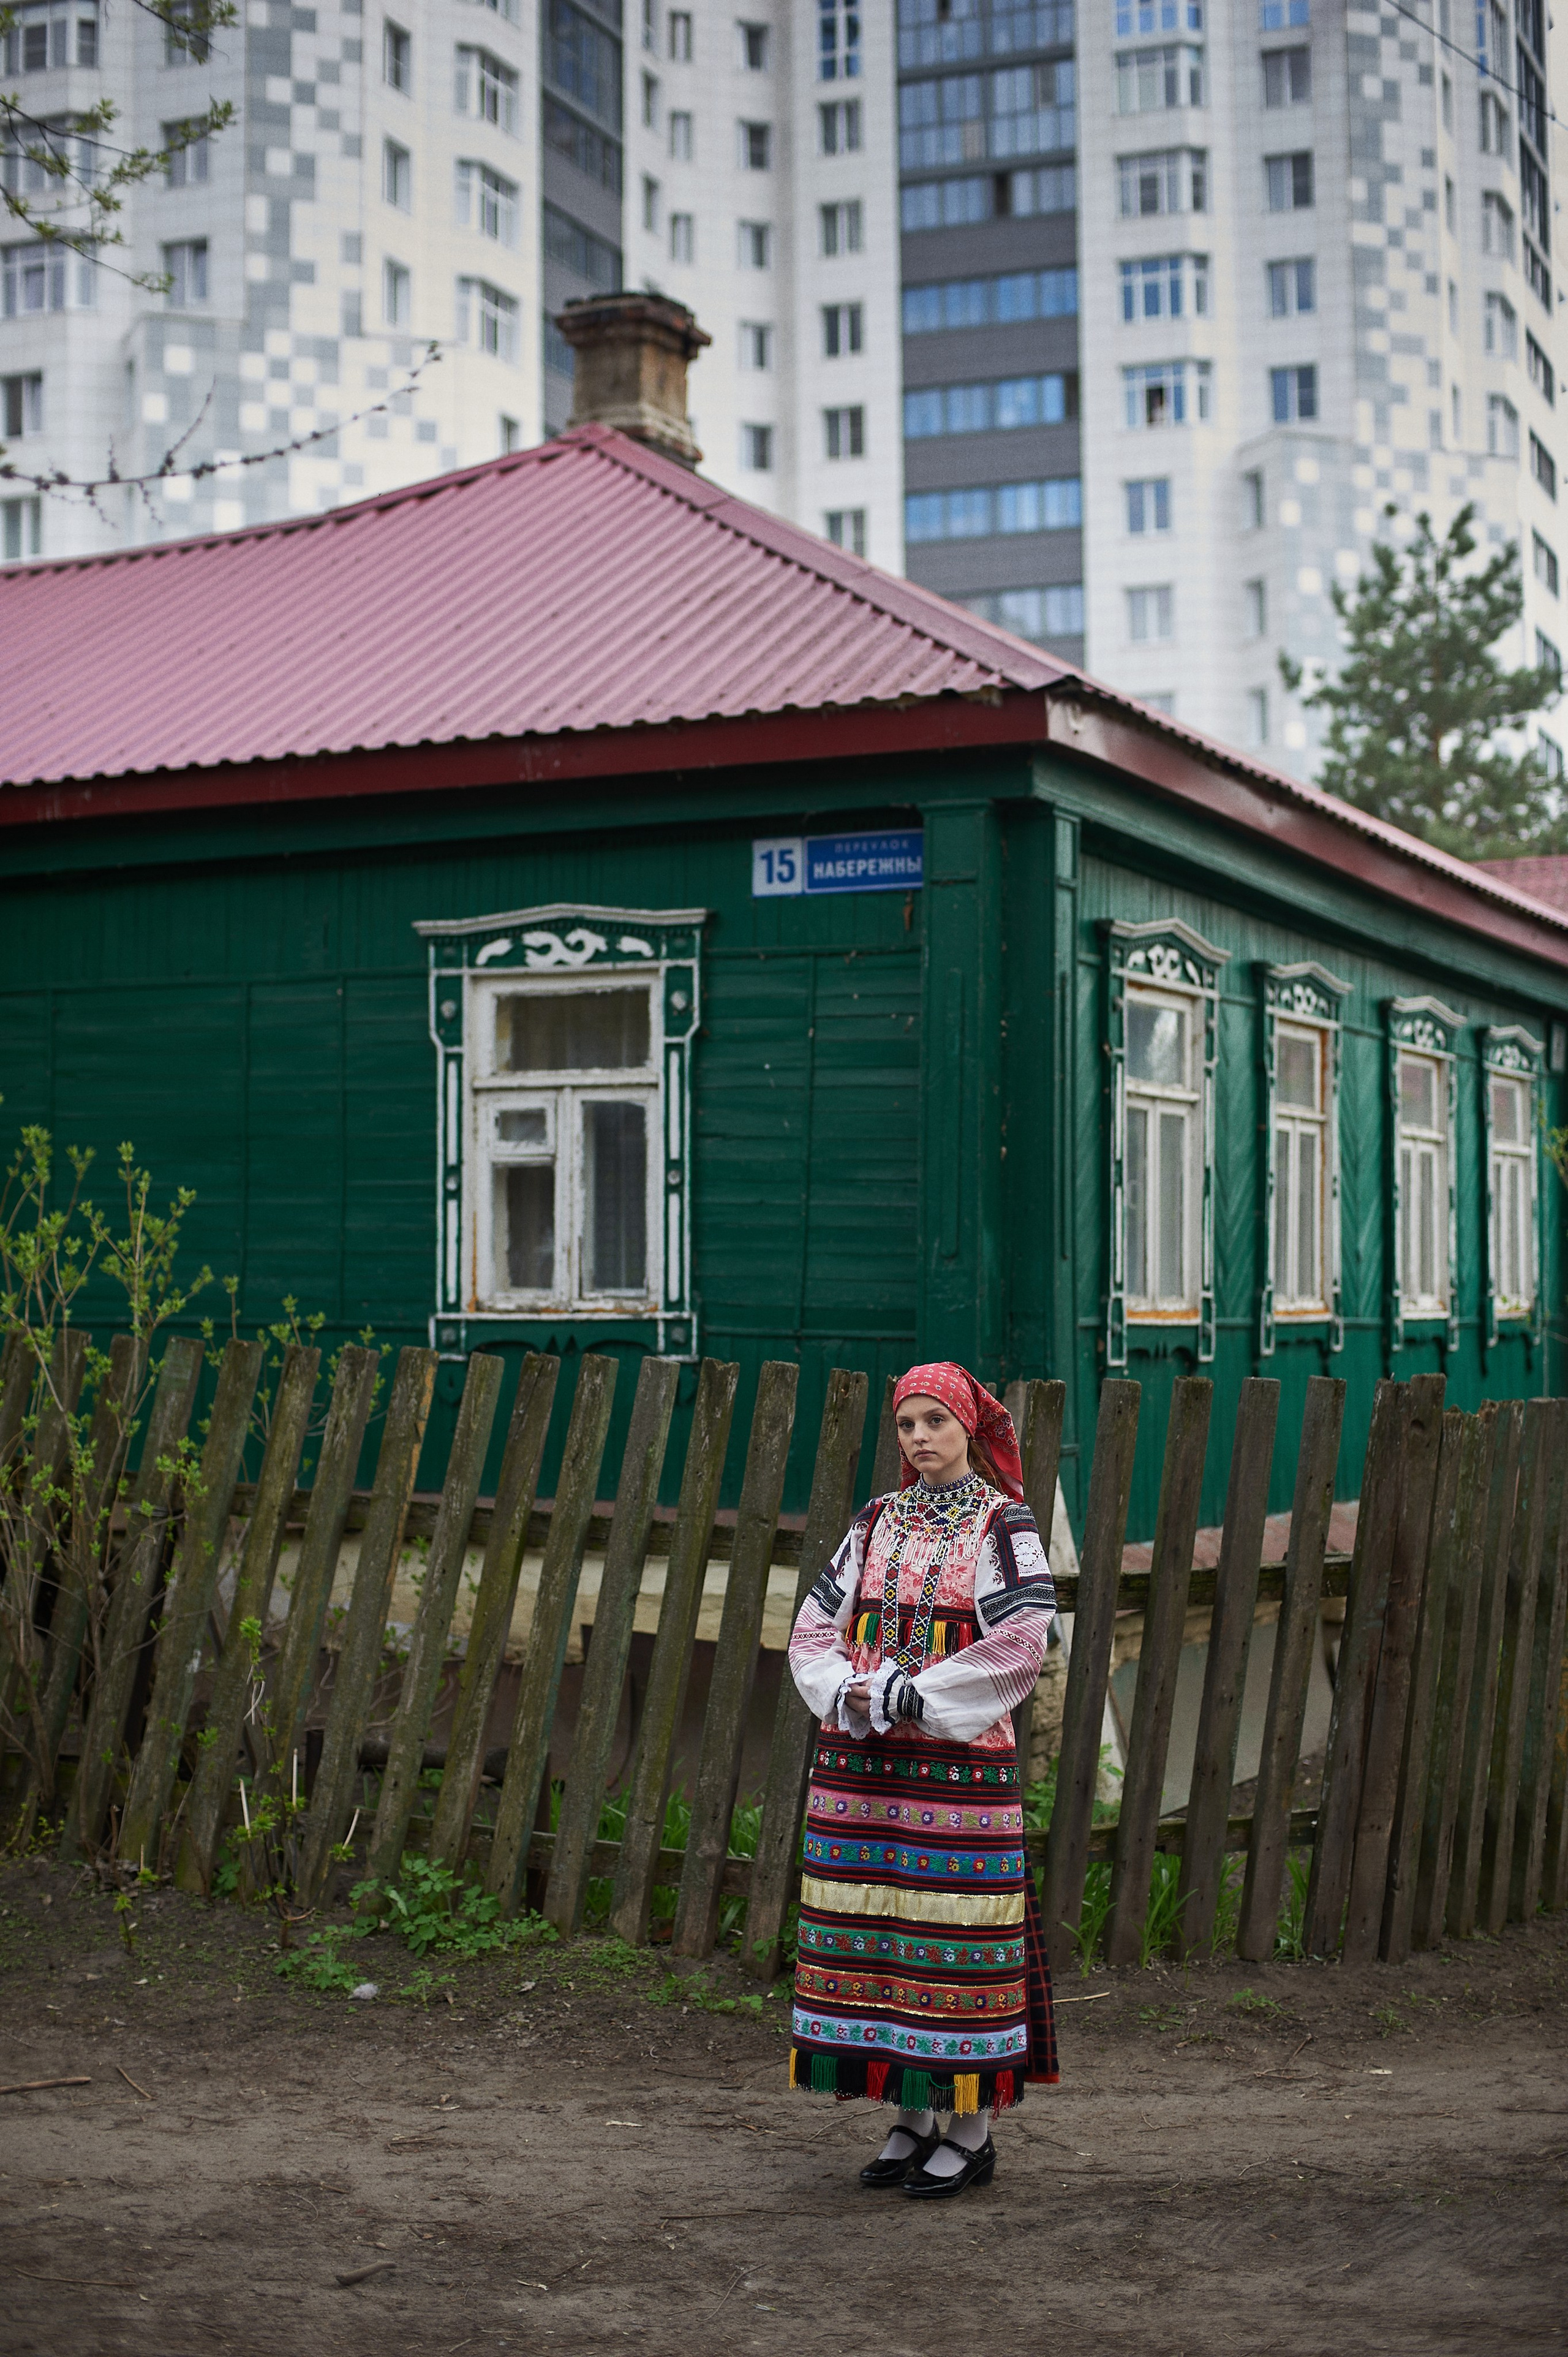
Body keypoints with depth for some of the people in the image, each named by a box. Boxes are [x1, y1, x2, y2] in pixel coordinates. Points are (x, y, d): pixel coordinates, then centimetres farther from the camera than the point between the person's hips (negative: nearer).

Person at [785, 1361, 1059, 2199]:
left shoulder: (1003, 1526, -2)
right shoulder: (874, 1525, 12)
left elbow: (1019, 1646, -11)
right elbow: (813, 1632, 10)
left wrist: (909, 1695, -14)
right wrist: (851, 1694, -10)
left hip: (959, 1762, -5)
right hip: (858, 1763, 5)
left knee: (957, 1933, -3)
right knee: (881, 1934, 6)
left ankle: (972, 2131, 7)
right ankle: (913, 2116, 18)